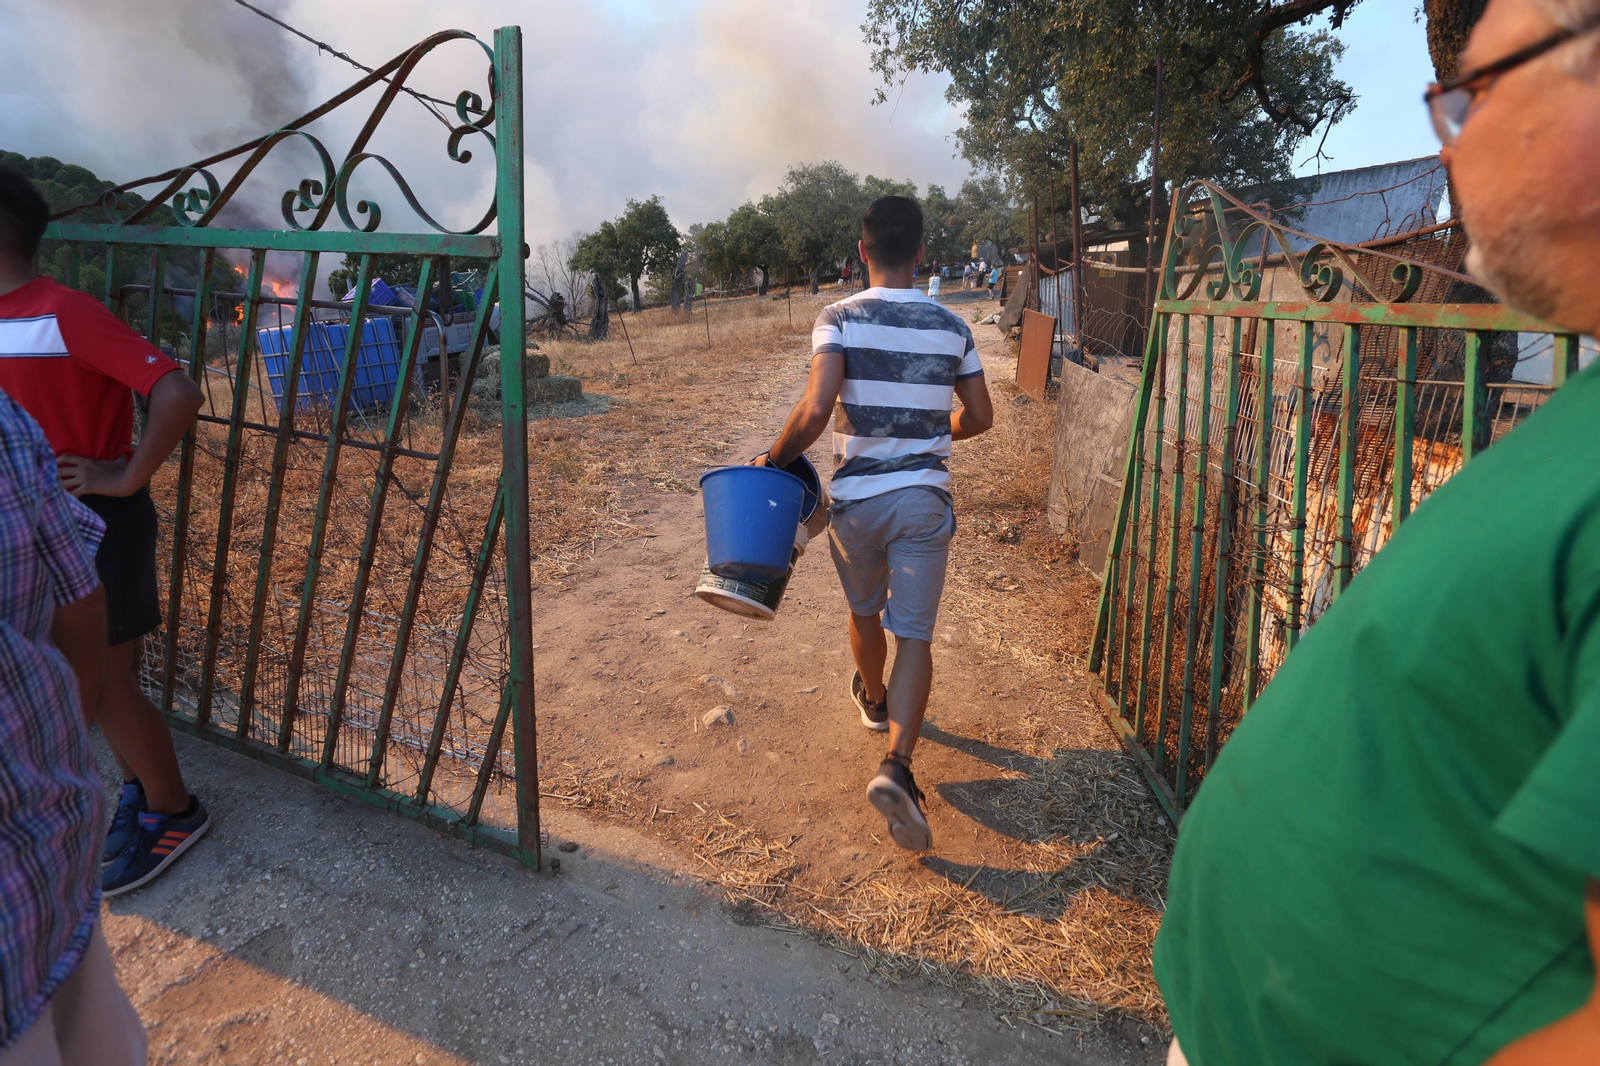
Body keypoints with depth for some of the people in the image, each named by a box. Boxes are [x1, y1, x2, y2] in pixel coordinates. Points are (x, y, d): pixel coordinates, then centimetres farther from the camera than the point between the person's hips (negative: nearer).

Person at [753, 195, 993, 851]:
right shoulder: (950, 327, 1)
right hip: (924, 498, 1)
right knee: (914, 632, 2)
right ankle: (897, 763, -13)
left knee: (865, 611, 23)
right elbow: (979, 416, 9)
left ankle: (874, 700, 49)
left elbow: (815, 412, -22)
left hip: (856, 497, 0)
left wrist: (774, 459, -6)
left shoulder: (839, 319, -9)